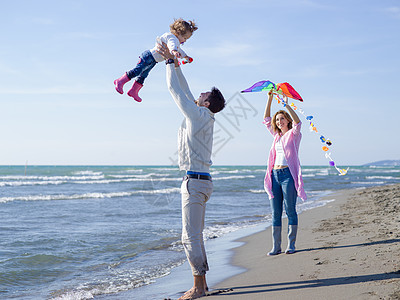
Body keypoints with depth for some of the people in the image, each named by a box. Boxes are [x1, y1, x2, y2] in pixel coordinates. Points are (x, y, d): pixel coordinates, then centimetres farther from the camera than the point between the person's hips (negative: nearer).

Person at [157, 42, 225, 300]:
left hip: (195, 181, -10)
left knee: (190, 237, -8)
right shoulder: (204, 117, 15)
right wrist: (176, 64, 28)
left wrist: (170, 61, 5)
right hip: (201, 181, 10)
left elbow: (175, 89, -6)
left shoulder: (198, 114, -9)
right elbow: (186, 92, 24)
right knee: (195, 236, 13)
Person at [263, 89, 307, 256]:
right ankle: (276, 246, 4)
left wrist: (286, 104, -18)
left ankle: (291, 245, 0)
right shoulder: (277, 135, 19)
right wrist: (270, 98, 13)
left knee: (290, 211, -4)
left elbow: (297, 121, -16)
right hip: (275, 174, 6)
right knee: (276, 212, 3)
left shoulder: (293, 134, 4)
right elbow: (266, 119, 20)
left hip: (288, 174, -6)